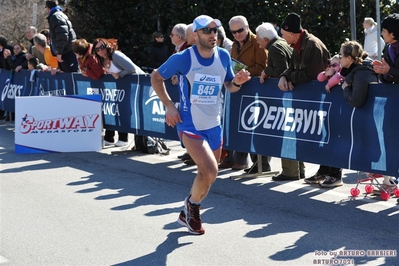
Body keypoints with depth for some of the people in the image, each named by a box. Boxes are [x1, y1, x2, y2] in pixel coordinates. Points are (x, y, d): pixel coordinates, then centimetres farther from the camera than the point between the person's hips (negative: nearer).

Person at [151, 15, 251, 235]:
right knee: (210, 171, -21)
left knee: (207, 176, 14)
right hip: (190, 125, -6)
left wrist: (237, 82, -11)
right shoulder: (183, 58, -14)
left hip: (214, 125, 6)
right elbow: (156, 78, 0)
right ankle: (192, 204, 8)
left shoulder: (223, 56, -1)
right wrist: (169, 105, -9)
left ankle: (188, 215, 36)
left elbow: (229, 86, 13)